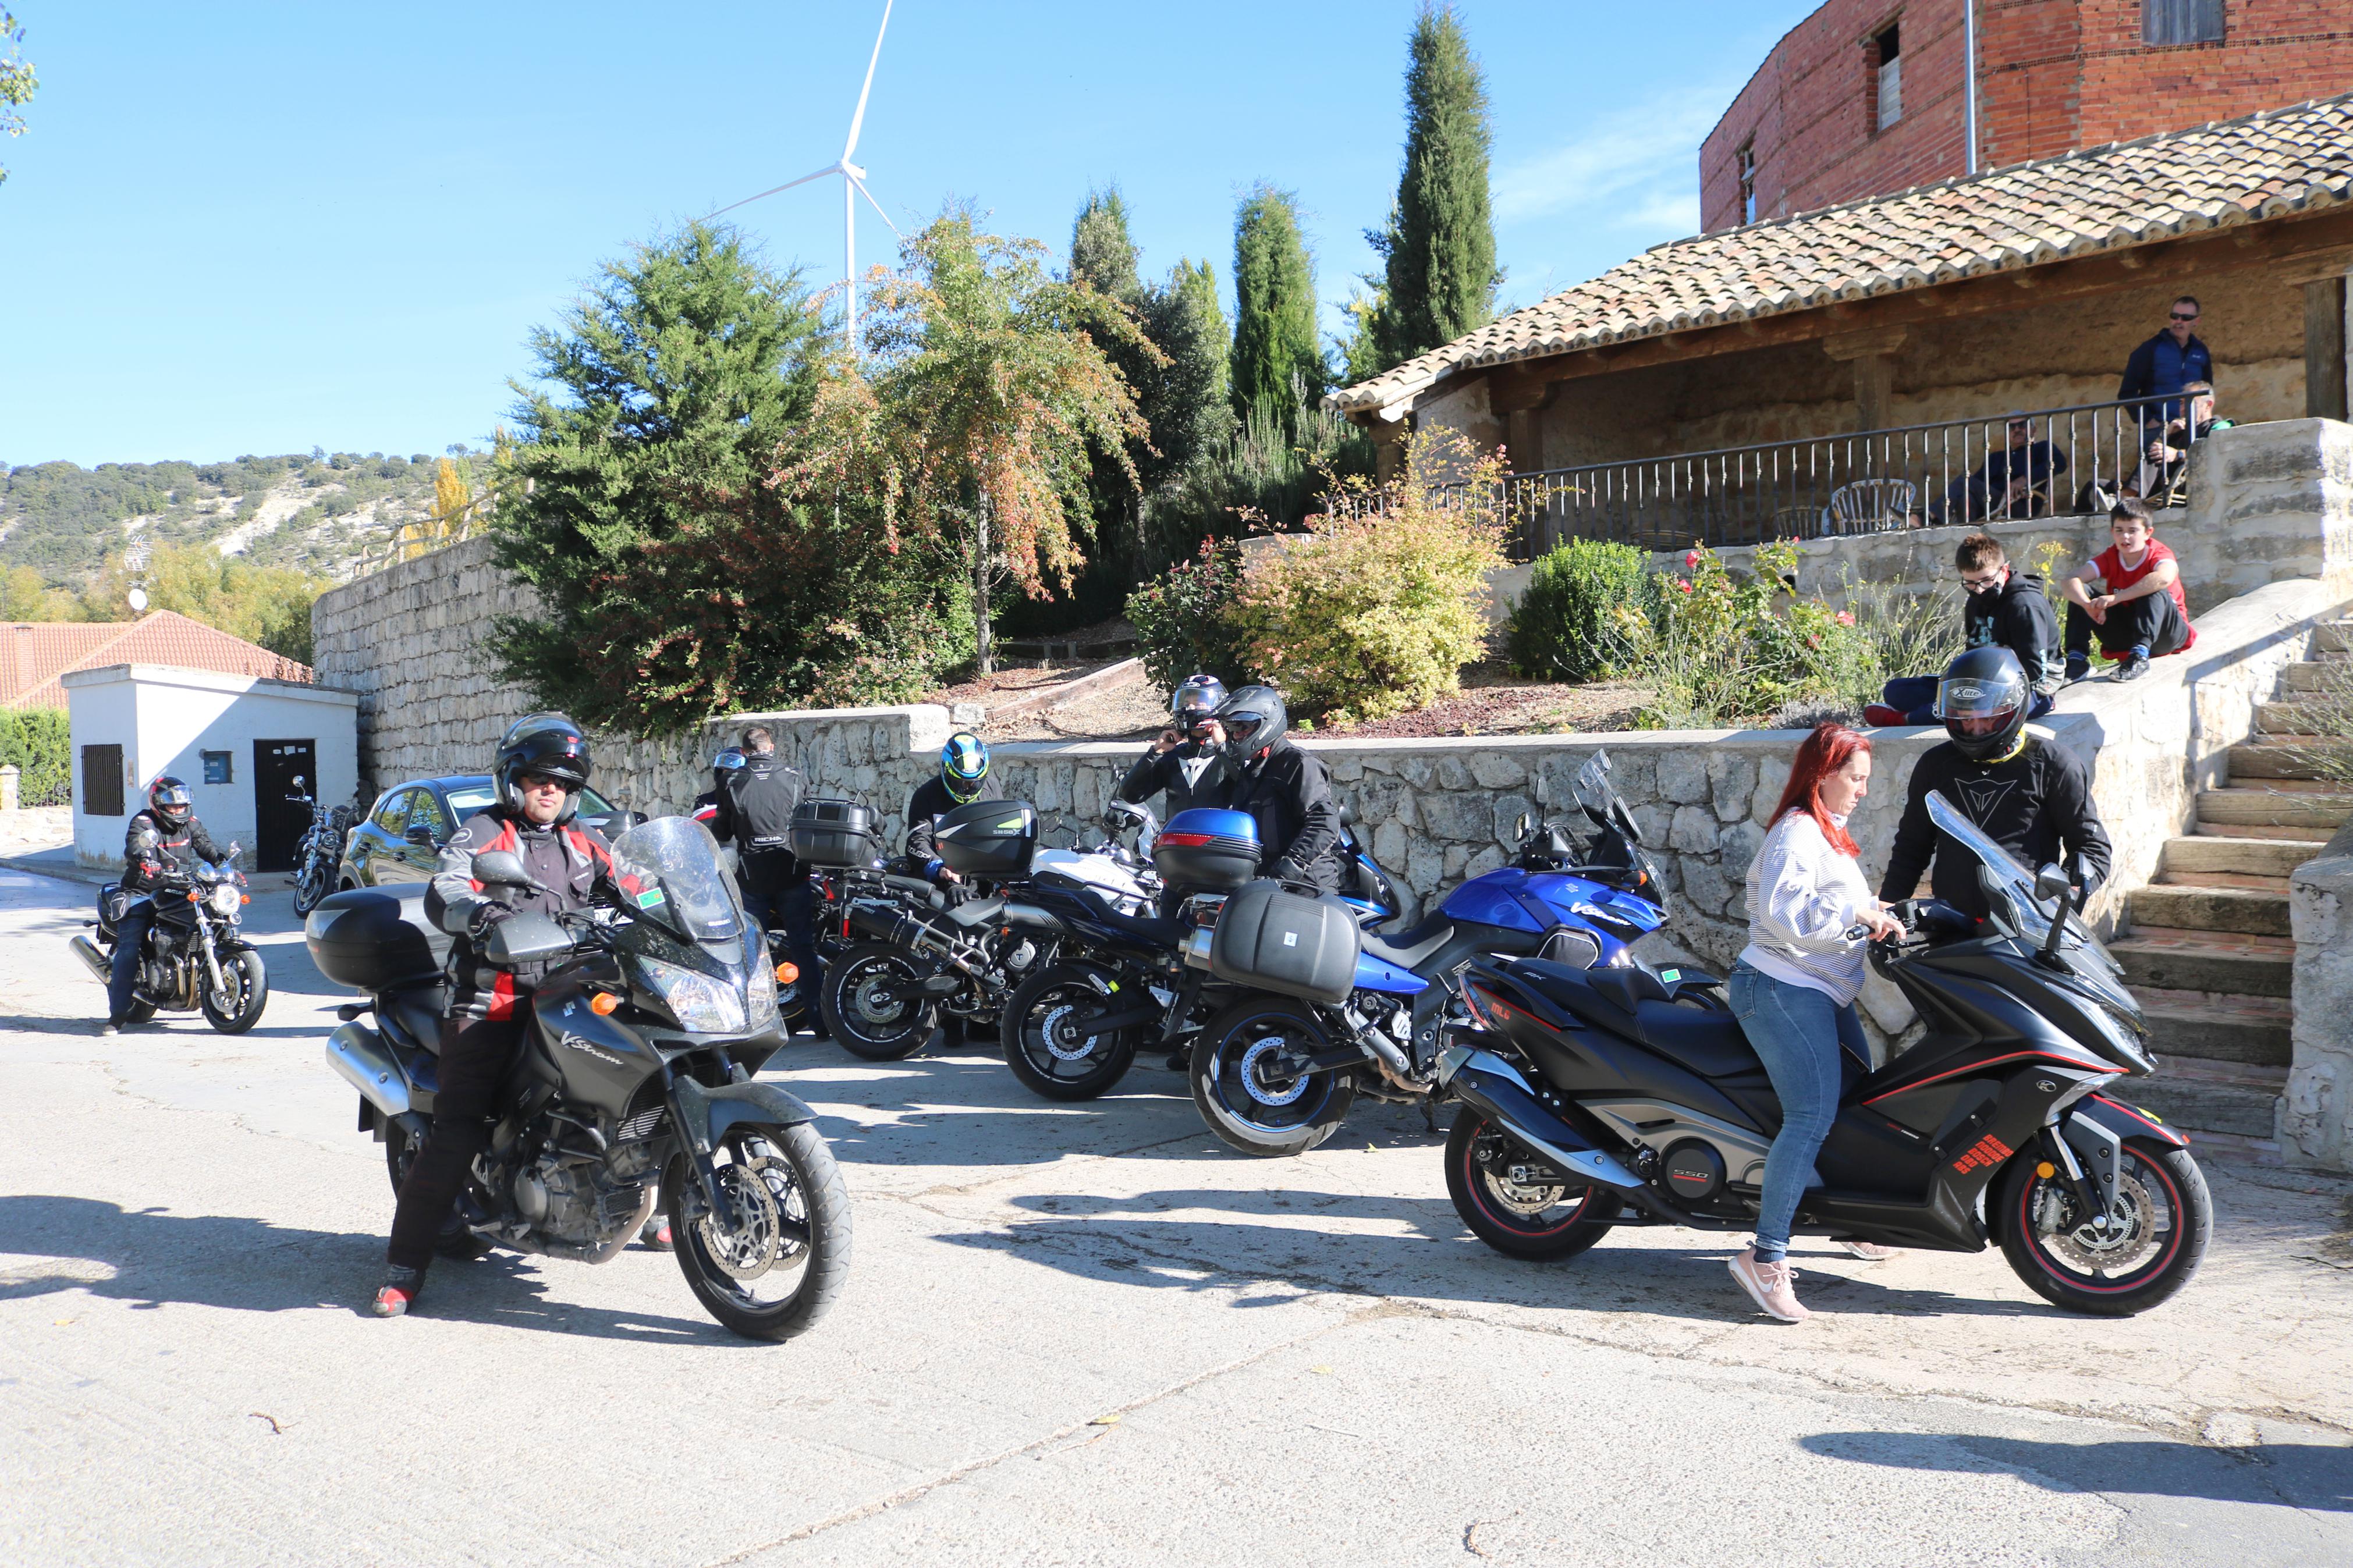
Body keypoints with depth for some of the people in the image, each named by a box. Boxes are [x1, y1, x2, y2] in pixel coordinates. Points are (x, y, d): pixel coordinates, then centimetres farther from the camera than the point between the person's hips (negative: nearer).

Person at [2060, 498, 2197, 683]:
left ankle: (2140, 656, -43)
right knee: (2080, 593, -13)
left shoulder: (2158, 554, -15)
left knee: (2155, 591, -32)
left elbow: (2164, 577, -42)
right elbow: (2071, 582, -20)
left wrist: (2115, 598, -46)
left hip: (2166, 634, -4)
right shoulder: (2110, 558, -4)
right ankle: (2077, 658, -23)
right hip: (2124, 637, 4)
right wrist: (2089, 605, -42)